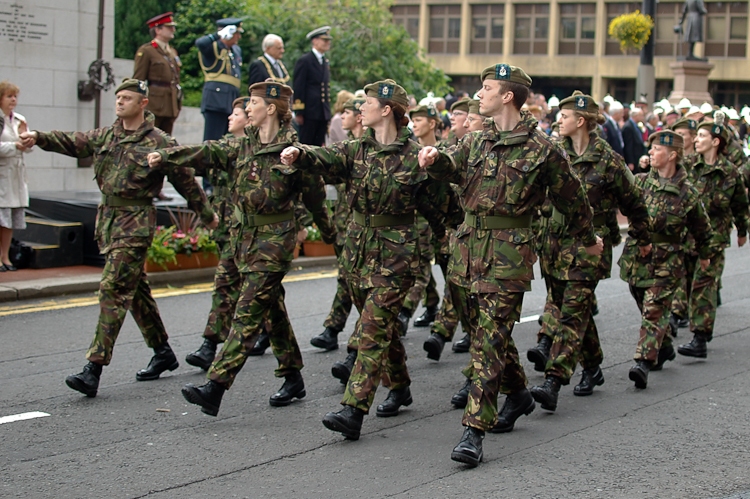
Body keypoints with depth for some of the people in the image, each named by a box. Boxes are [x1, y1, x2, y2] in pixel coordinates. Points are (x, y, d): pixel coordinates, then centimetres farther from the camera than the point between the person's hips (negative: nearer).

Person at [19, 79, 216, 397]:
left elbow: (185, 181, 1)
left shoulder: (159, 142, -6)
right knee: (135, 290, 15)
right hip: (108, 217, 7)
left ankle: (94, 367, -17)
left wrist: (207, 215, 10)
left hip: (136, 223, -7)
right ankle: (163, 353, 29)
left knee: (113, 289, -14)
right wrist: (39, 138, -14)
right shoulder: (106, 136, 12)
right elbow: (73, 142, 3)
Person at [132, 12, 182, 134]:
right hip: (153, 105, -7)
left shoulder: (172, 52, 19)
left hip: (170, 106, 7)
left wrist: (178, 102, 16)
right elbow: (138, 81, -8)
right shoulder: (145, 51, -4)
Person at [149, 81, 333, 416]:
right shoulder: (241, 145, 8)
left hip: (274, 238, -6)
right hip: (243, 234, 7)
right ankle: (293, 378, 27)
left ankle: (215, 388, -18)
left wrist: (328, 234, 12)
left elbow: (314, 195, 1)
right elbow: (207, 152, -5)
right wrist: (166, 156, -19)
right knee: (271, 306, 14)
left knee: (249, 311, -11)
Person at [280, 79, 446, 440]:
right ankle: (399, 387, 36)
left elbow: (434, 205, -1)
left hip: (395, 251, -6)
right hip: (358, 245, 6)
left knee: (374, 326, -13)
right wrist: (299, 153, -32)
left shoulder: (413, 156, -8)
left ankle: (354, 411, -18)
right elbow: (325, 159, -12)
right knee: (382, 322, 17)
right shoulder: (357, 150, 6)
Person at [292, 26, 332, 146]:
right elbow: (298, 88, -9)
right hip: (309, 113, -7)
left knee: (319, 145, 7)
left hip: (323, 113, 7)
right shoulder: (304, 61, -6)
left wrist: (328, 113, 16)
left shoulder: (325, 62, 18)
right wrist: (299, 112, -14)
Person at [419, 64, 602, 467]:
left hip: (509, 251, -6)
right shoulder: (477, 140, 12)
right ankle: (518, 394, 40)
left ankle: (474, 431, -11)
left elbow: (571, 198, 6)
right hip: (470, 243, 7)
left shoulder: (541, 149, -4)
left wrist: (589, 240, 16)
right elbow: (453, 167, -5)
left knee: (489, 339, -11)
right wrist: (434, 159, -27)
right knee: (488, 330, 17)